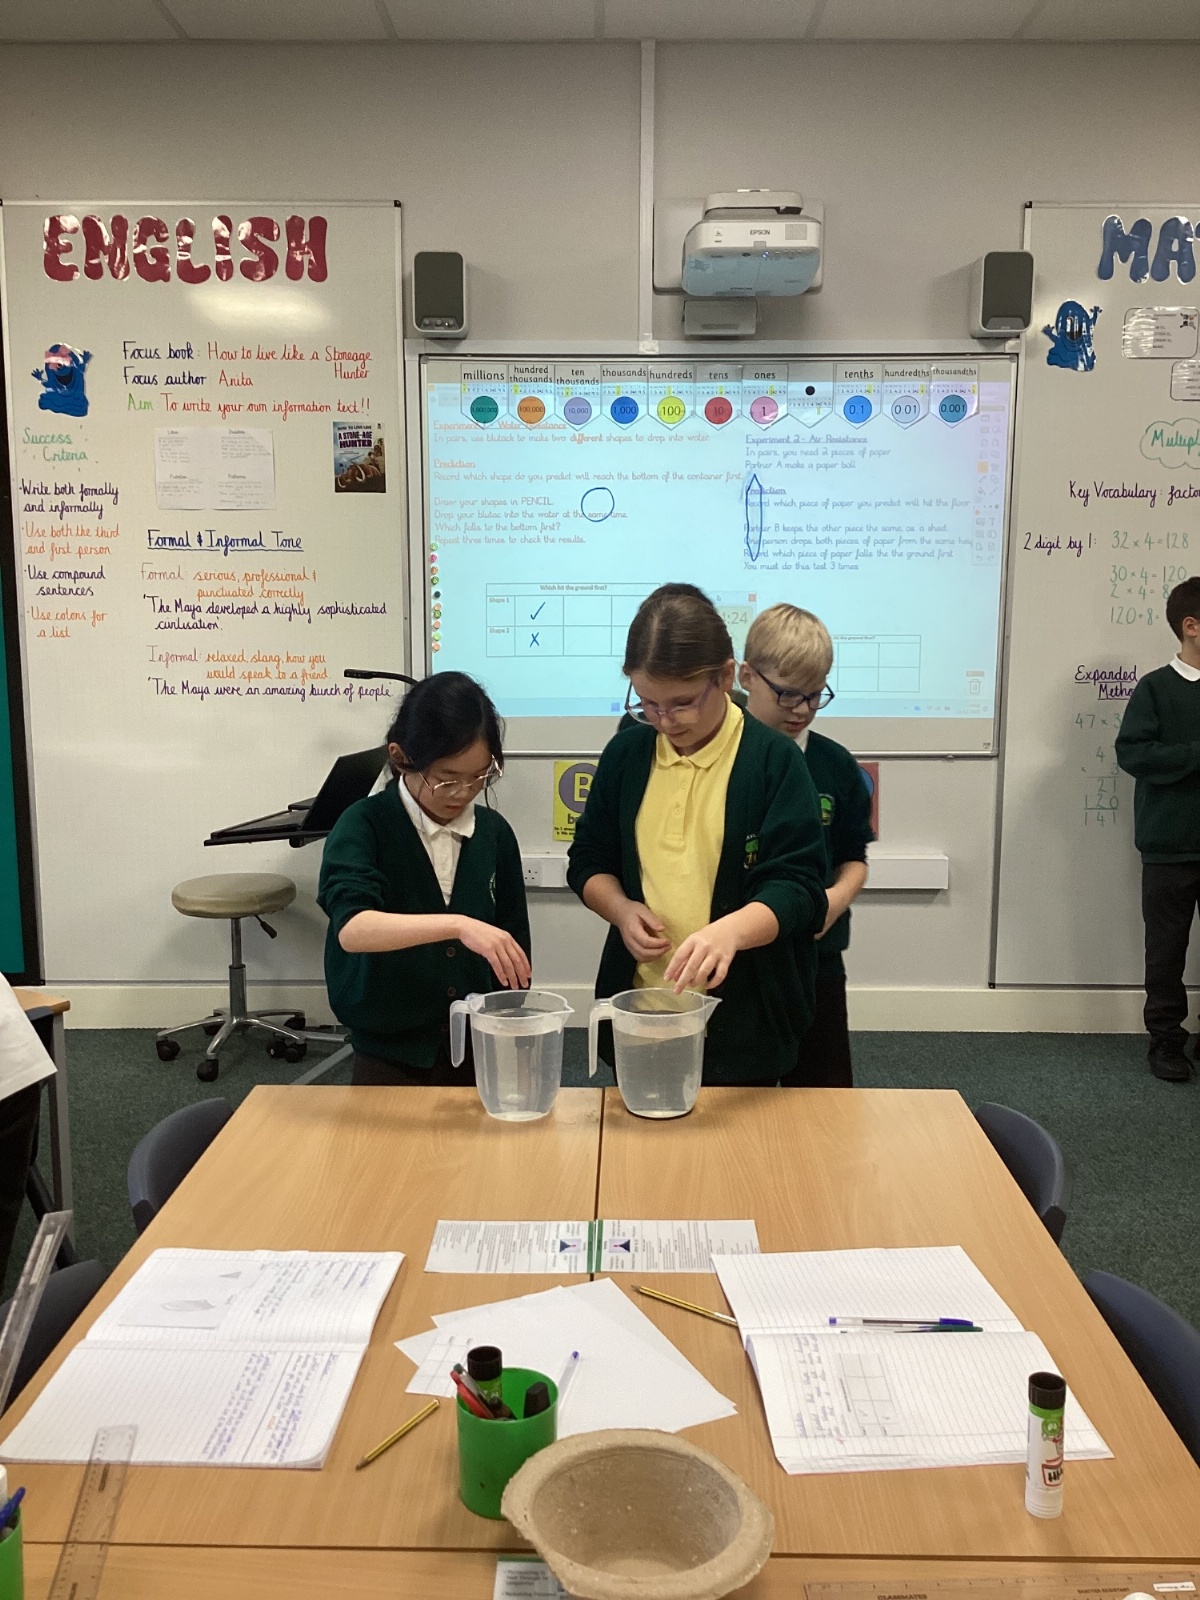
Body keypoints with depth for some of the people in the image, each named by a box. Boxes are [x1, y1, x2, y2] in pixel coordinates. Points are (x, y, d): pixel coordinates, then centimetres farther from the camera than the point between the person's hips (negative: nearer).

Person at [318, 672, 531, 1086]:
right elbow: (352, 928, -32)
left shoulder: (494, 832, -2)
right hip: (389, 1057, -3)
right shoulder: (364, 826, -14)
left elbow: (513, 946, 6)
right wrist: (457, 925, -43)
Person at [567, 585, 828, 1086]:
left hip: (741, 1020, -3)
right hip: (639, 1009, 4)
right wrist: (622, 909, -10)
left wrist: (732, 929, -34)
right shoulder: (625, 754, 2)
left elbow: (796, 887, -16)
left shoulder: (774, 760, -11)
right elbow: (588, 862, 11)